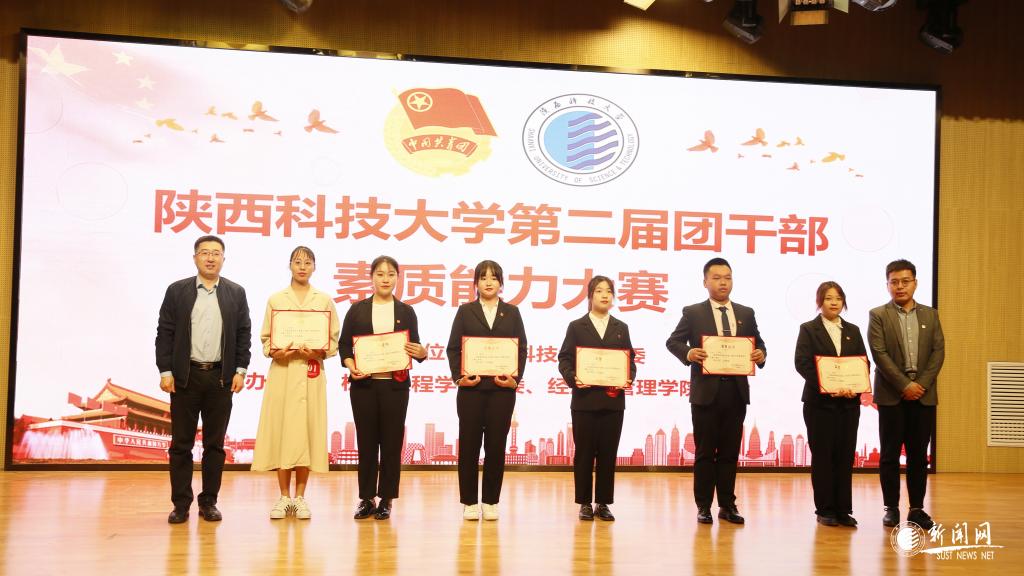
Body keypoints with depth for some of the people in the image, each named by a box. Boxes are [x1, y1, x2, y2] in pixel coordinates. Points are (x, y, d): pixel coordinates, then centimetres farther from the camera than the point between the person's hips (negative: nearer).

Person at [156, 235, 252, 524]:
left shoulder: (236, 293, 6)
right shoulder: (177, 291, 4)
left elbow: (244, 334, 6)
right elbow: (165, 333, 2)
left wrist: (240, 371, -1)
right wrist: (165, 371, -5)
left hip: (221, 378, 1)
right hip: (184, 377, -1)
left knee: (215, 443, 6)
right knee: (181, 443, 2)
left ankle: (208, 502, 14)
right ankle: (181, 504, 9)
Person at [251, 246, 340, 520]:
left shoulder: (325, 301, 7)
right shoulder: (275, 300, 7)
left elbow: (334, 341, 6)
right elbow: (265, 339, 7)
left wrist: (318, 353, -12)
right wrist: (275, 352, -13)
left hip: (311, 374, 0)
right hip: (282, 372, 0)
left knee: (306, 431, -1)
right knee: (280, 430, -1)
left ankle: (300, 497, 8)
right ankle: (284, 497, 9)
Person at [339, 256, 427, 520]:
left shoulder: (406, 312, 9)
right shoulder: (357, 310, 8)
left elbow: (415, 348, 9)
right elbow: (344, 344, 5)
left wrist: (422, 353, -14)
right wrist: (351, 366, -13)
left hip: (395, 384, 0)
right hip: (364, 384, 0)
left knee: (391, 442, 2)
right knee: (366, 441, 4)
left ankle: (386, 499, 11)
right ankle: (366, 498, 14)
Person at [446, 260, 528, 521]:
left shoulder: (512, 312, 11)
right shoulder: (465, 311, 8)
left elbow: (521, 349, 7)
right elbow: (453, 348, 4)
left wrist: (516, 378, -7)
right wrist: (459, 376, -9)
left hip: (502, 388, 1)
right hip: (471, 387, -1)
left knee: (496, 445, 3)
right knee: (469, 444, 1)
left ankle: (490, 501, 12)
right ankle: (469, 502, 9)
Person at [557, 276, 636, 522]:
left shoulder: (621, 328, 13)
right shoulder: (576, 326, 5)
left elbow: (630, 359, 9)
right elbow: (565, 359, 1)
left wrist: (629, 379, -10)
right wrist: (572, 379, -17)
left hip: (613, 399, 2)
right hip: (585, 399, -2)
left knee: (608, 453, 4)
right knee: (584, 453, 2)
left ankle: (603, 503, 11)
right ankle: (585, 503, 10)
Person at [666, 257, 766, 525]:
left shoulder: (746, 314, 12)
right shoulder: (693, 313, 2)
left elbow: (758, 344, 14)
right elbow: (673, 341, 0)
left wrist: (760, 354, -9)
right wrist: (688, 353, -21)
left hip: (736, 391, 3)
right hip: (706, 391, -3)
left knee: (730, 452, 8)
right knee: (705, 452, 3)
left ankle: (727, 505, 15)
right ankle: (703, 506, 10)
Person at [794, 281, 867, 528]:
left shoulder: (852, 331, 14)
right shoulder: (808, 329, 2)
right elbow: (802, 363, -8)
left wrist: (855, 387, -10)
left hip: (849, 402, 4)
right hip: (820, 401, -3)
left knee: (845, 456, 3)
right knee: (823, 456, 0)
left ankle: (843, 509, 9)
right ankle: (825, 510, 7)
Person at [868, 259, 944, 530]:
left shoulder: (930, 315, 11)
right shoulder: (878, 315, 1)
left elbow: (938, 352, 4)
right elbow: (879, 354, -7)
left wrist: (921, 384, -9)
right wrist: (905, 385, -14)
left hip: (923, 394, 3)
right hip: (892, 395, -2)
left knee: (919, 454, 5)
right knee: (889, 454, 1)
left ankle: (917, 509, 12)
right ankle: (891, 508, 9)